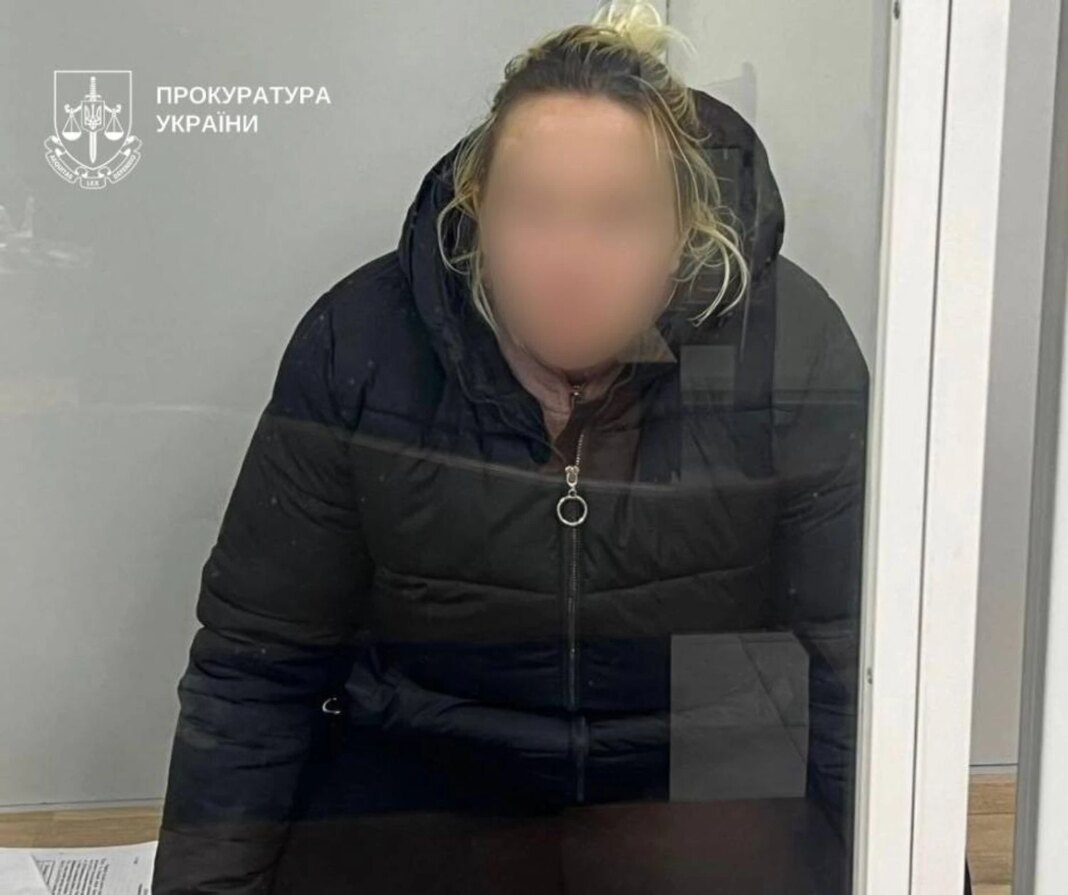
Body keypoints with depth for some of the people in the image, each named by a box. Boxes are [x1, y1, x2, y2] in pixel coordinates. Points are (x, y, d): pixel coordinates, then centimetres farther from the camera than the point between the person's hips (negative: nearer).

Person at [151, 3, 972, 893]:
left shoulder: (792, 351, -16)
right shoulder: (359, 347, -14)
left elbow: (860, 655, -6)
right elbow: (255, 660, -6)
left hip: (703, 777, 0)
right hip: (424, 769, 1)